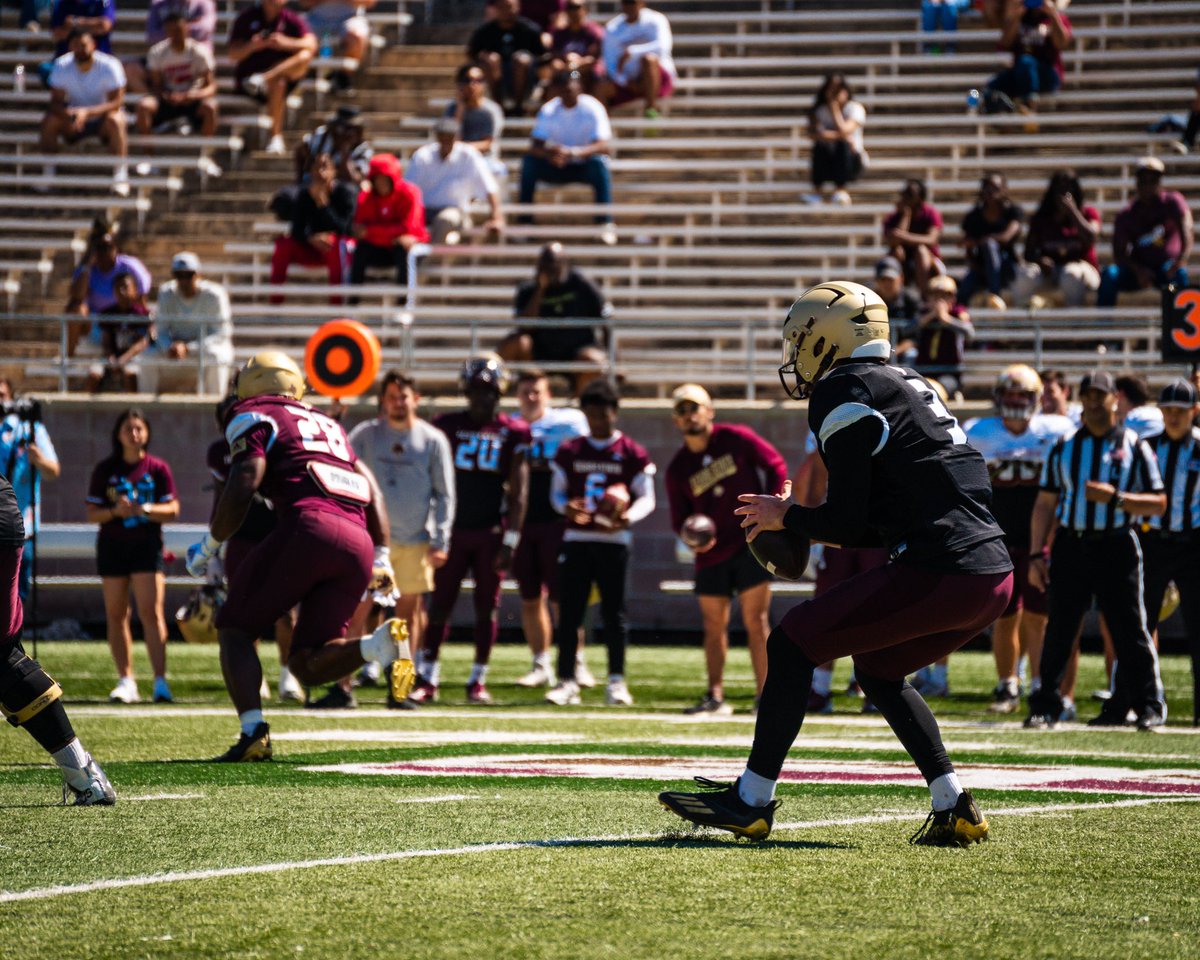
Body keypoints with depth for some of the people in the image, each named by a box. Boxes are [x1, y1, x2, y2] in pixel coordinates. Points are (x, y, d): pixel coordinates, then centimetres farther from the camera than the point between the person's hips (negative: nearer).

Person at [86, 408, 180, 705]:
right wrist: (115, 511, -17)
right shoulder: (105, 470, 4)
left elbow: (172, 510, 0)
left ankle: (160, 681, -15)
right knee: (115, 614, 3)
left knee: (151, 611, -12)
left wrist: (146, 509, -17)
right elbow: (92, 513, 2)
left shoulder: (158, 469, 2)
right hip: (112, 546, 2)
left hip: (147, 546, -2)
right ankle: (126, 680, 9)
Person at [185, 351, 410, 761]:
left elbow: (242, 488, -3)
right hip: (358, 545, 6)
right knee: (306, 663, 10)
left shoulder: (255, 419, 11)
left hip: (309, 527, -6)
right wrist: (381, 558, 28)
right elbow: (372, 492, 28)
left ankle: (254, 734, -9)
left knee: (235, 629, 10)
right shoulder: (329, 426, 33)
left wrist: (208, 547, 7)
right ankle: (381, 643, -17)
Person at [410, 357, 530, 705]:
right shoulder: (448, 426, 3)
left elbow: (518, 491, 0)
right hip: (454, 529, 0)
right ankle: (428, 678, 4)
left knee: (486, 608, 3)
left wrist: (511, 539, -6)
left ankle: (478, 680, 10)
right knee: (440, 606, -1)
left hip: (491, 532, 0)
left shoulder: (513, 432, 2)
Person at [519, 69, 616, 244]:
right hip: (556, 167, 2)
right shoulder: (549, 110, -6)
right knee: (529, 162, -24)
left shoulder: (593, 108, -14)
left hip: (584, 166, -2)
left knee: (599, 162, -35)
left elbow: (604, 146, -26)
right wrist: (549, 154, -39)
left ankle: (605, 223, -35)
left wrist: (573, 152, -42)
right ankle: (524, 222, -21)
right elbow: (535, 146, -14)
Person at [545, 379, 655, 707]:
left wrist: (628, 516, -19)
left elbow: (646, 498, 2)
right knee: (569, 612, -1)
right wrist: (565, 507, -12)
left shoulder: (632, 454, 2)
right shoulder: (569, 452, 10)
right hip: (576, 540, 2)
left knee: (614, 612, 1)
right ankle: (567, 680, 2)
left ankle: (616, 681, 7)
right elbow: (556, 491, 12)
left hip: (613, 541, -2)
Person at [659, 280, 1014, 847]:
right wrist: (809, 530, 23)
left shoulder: (843, 394, -4)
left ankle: (751, 801, 3)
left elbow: (850, 523, -7)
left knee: (792, 645, 0)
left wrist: (786, 517, 10)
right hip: (995, 573, 9)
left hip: (940, 575, -9)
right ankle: (954, 810, 18)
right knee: (877, 669, 27)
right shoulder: (903, 386, 24)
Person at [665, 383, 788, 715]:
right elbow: (680, 517, 9)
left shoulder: (736, 438, -4)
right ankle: (715, 697, 12)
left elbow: (776, 466, 2)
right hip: (711, 555, 4)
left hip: (751, 544, -4)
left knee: (755, 621, -6)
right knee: (713, 627, 6)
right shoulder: (677, 469, 4)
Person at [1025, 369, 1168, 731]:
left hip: (1115, 547, -2)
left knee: (1129, 629, -1)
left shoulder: (1134, 447, 3)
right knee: (1058, 629, 1)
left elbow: (1158, 503, 0)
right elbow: (1045, 504, 11)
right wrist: (1037, 555, 4)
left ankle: (1149, 706, 9)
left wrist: (1115, 498, -15)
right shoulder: (1064, 447, 10)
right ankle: (1045, 706, 8)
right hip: (1070, 545, 2)